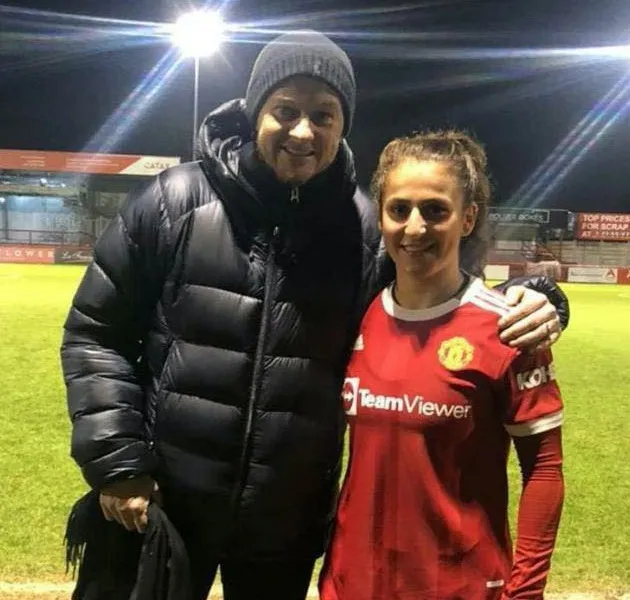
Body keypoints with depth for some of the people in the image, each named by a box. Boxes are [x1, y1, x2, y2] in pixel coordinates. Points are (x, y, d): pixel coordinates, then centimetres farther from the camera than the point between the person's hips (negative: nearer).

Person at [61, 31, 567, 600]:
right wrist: (117, 460, -7)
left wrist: (523, 308, -14)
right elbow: (96, 333, -2)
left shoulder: (365, 228, -7)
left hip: (291, 521, 1)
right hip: (162, 506, 0)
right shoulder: (178, 199, -9)